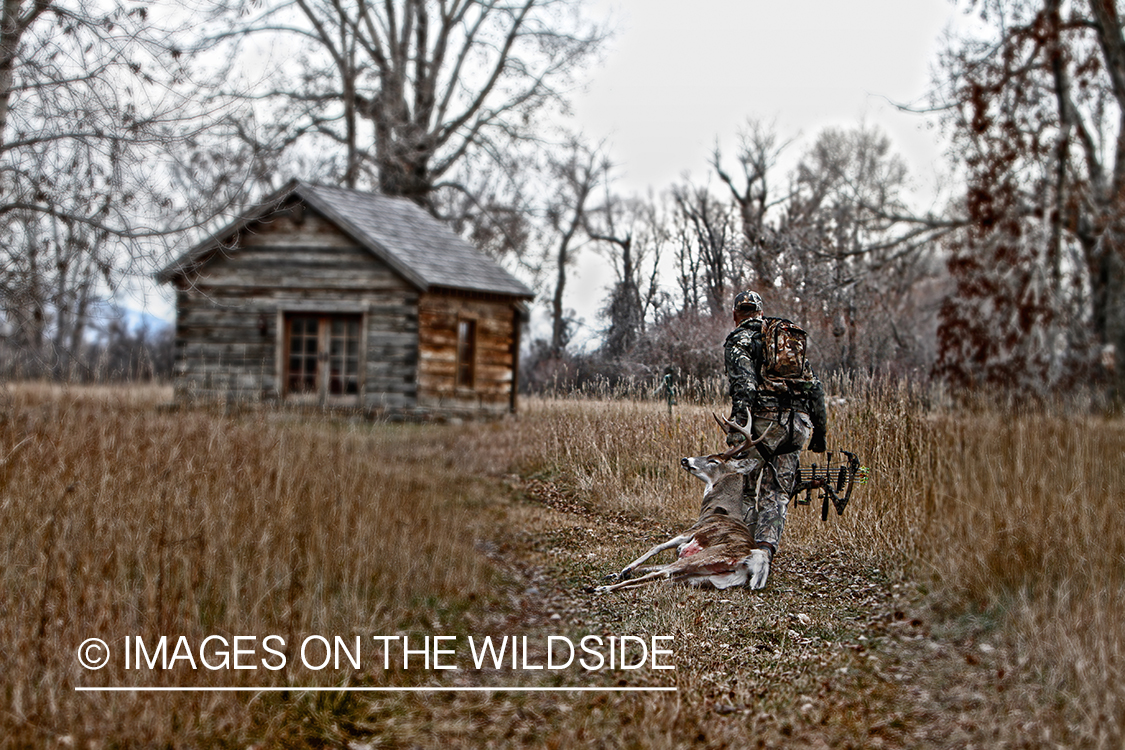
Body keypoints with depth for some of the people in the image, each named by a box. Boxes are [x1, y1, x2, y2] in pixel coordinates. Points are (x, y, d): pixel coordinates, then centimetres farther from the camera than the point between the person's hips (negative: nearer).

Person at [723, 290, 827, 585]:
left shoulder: (738, 340, 5)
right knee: (777, 494, 6)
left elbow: (744, 384, -13)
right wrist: (820, 431, 21)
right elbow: (815, 387, 18)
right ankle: (766, 546, -13)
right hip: (798, 424, 4)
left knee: (749, 491, 9)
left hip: (764, 420, -4)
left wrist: (737, 425, -21)